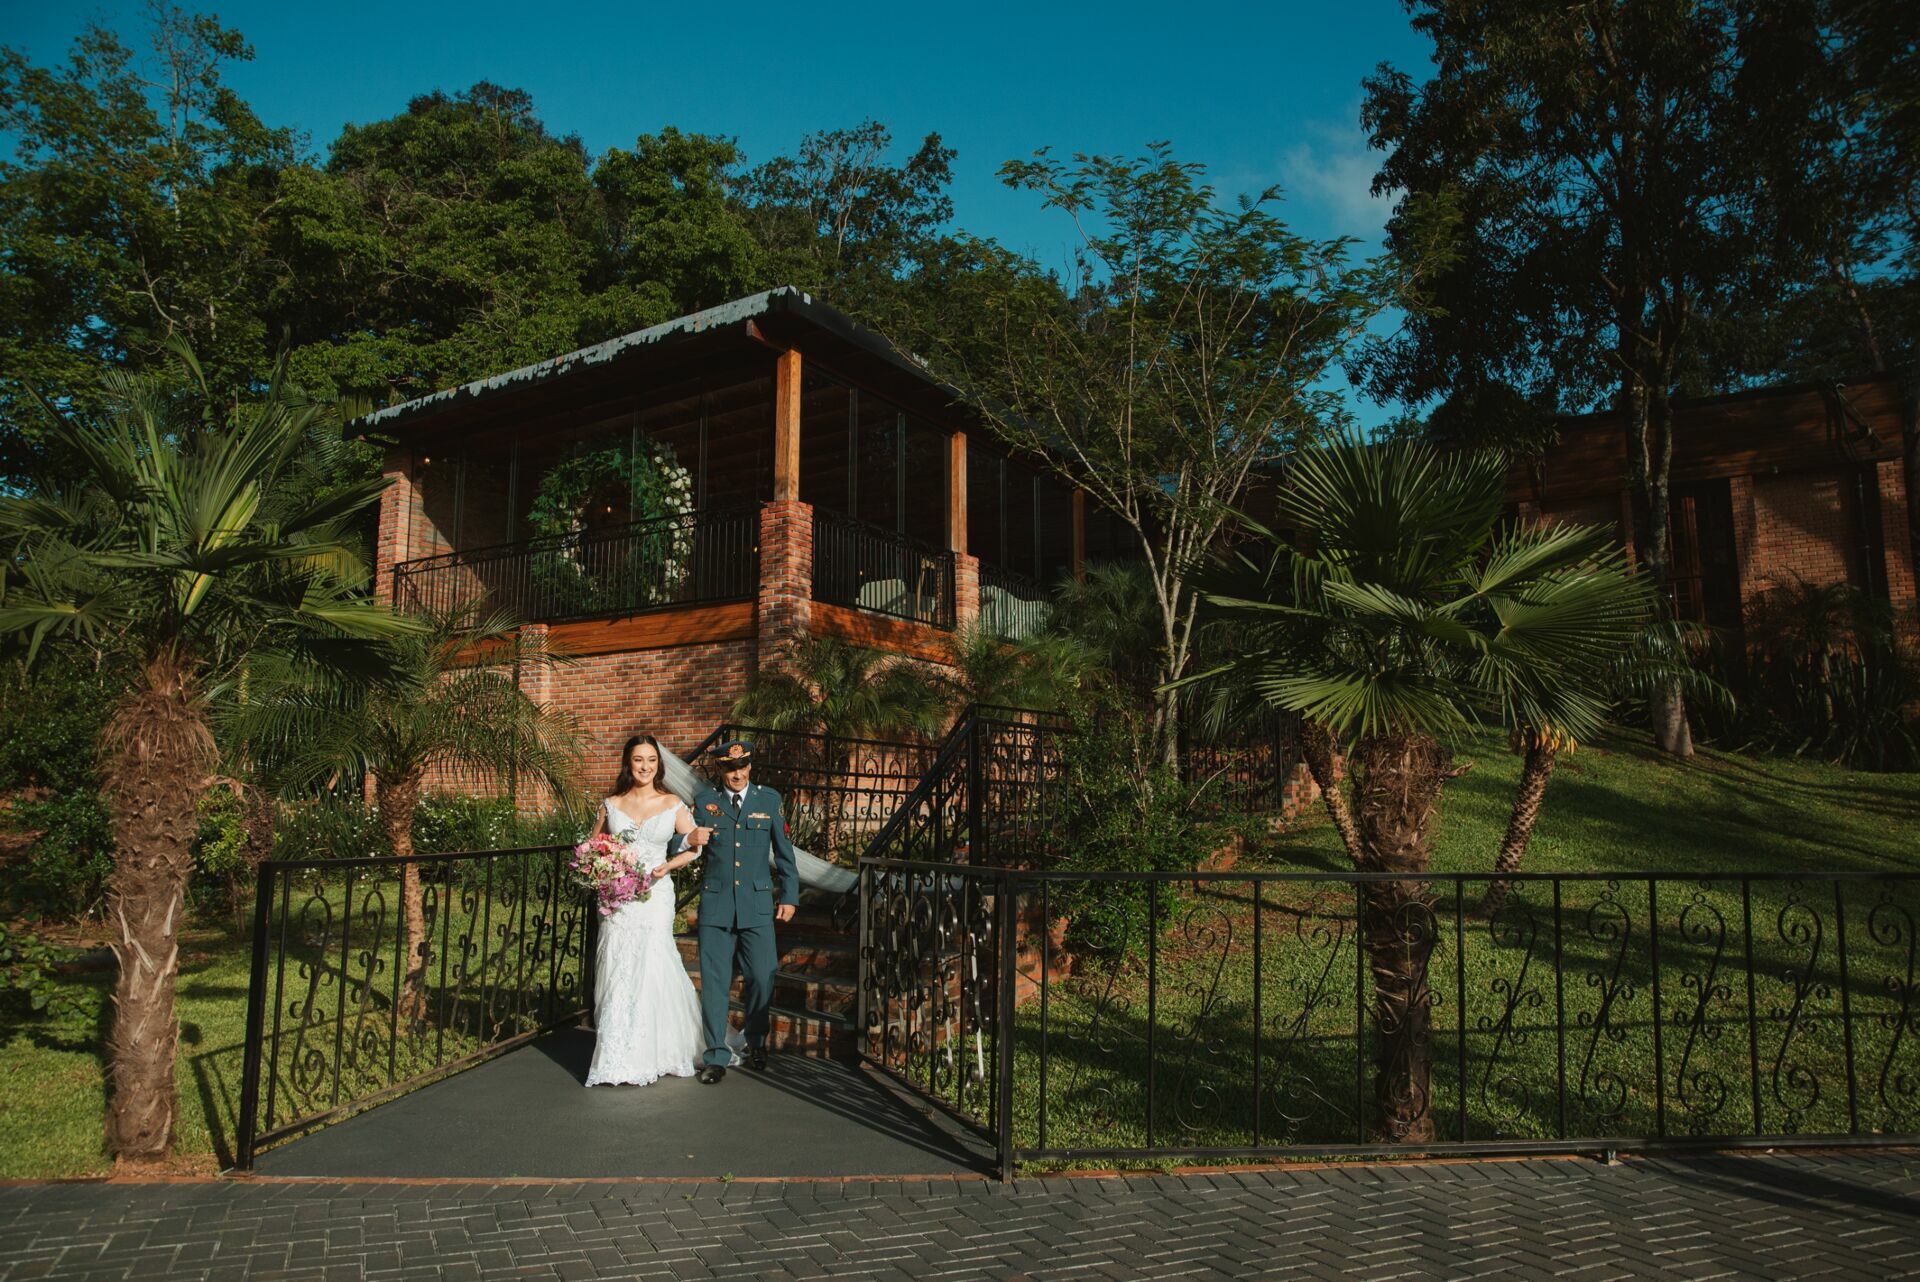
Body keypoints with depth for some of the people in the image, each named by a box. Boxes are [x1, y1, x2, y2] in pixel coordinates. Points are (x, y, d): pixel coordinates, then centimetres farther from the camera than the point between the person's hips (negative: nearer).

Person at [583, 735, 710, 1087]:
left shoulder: (672, 805, 3)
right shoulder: (611, 804, 7)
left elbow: (693, 847, 4)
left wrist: (667, 867, -12)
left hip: (655, 896, -2)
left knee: (651, 966, -6)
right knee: (617, 971, 1)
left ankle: (646, 1055, 6)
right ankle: (617, 1058, 11)